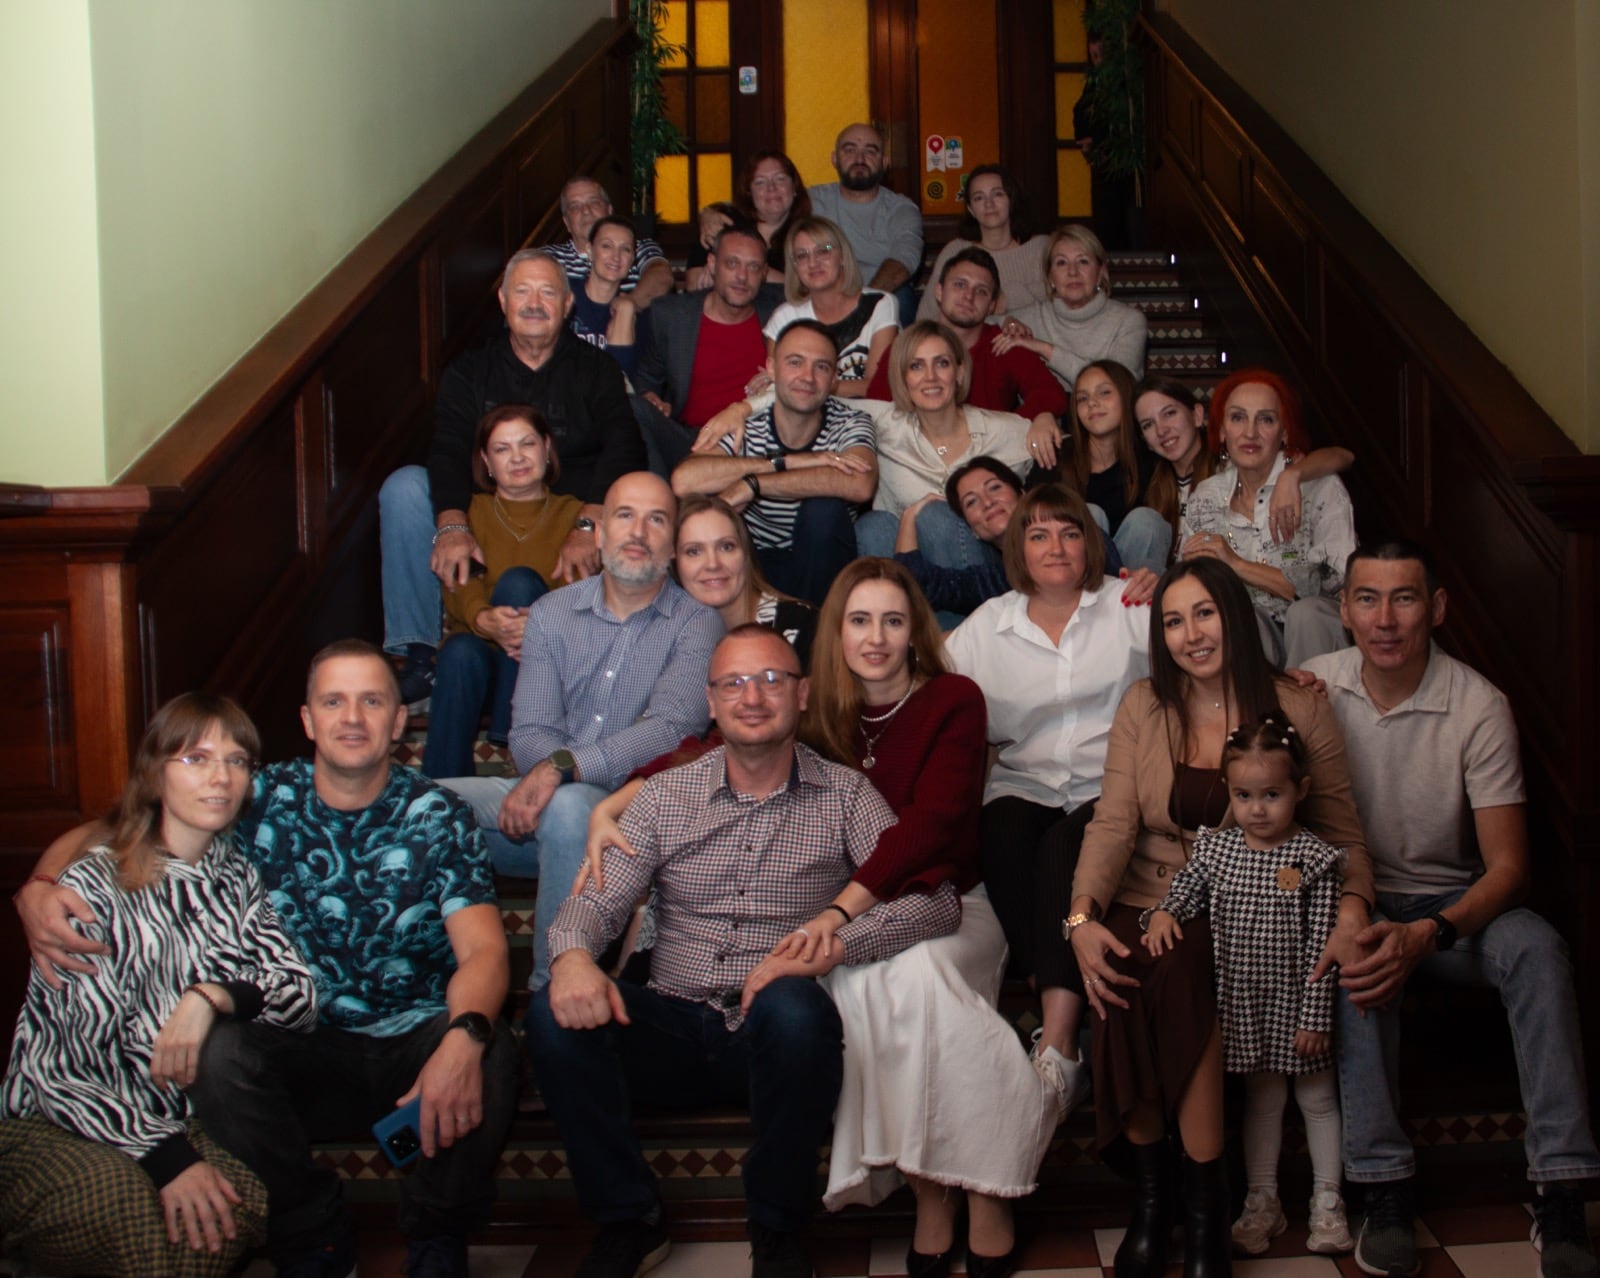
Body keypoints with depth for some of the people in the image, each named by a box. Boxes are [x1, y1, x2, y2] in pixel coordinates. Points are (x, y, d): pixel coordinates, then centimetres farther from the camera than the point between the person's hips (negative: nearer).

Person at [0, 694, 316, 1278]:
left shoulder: (237, 878, 8)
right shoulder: (93, 887, -10)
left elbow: (300, 995, -4)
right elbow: (59, 1070, -16)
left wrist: (214, 996, -24)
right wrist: (167, 1157, -28)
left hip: (177, 1122, 4)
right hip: (54, 1127, -4)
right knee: (132, 1201, -36)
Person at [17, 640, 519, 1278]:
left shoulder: (437, 817, -4)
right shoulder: (260, 801, -1)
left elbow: (483, 949, -17)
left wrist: (464, 1036, -39)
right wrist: (39, 890, -24)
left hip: (414, 1047, -1)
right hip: (300, 1052, 1)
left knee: (490, 1053, -32)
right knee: (219, 1054, -30)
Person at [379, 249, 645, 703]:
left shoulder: (594, 369, 7)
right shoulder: (469, 372, 10)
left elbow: (623, 446, -11)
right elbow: (448, 451, -6)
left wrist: (589, 525, -30)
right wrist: (451, 526, -28)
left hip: (571, 520, -1)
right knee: (404, 487, -22)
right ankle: (418, 653, -17)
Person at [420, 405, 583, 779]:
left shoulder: (574, 514, 14)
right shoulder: (471, 512, 17)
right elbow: (458, 587, -3)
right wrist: (484, 619, -28)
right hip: (483, 653, 1)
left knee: (519, 580, -27)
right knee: (460, 652, -35)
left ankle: (509, 730, -30)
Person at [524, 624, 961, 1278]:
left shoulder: (845, 796, 3)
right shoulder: (665, 795, 10)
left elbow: (935, 901, -8)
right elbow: (598, 900, 2)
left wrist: (833, 946, -24)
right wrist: (573, 955, -22)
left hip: (778, 1035, -2)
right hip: (674, 1028, 2)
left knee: (793, 1005, -36)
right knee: (555, 1013, -24)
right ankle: (628, 1220, -4)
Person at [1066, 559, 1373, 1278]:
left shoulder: (1299, 712, 3)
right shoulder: (1142, 708, 7)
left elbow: (1342, 834, 2)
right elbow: (1113, 823, -3)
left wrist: (1351, 910, -18)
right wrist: (1082, 916, -20)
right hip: (1146, 907, 2)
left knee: (1176, 977, -32)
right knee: (1121, 982, -30)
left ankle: (1203, 1198, -13)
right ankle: (1151, 1189, -9)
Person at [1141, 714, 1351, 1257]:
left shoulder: (1312, 858, -12)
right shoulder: (1215, 848, -4)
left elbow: (1321, 946, -12)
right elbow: (1183, 893, 7)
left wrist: (1315, 1017, -14)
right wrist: (1163, 914, -18)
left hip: (1295, 1003, -2)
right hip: (1242, 1006, 2)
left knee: (1317, 1097, 13)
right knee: (1261, 1098, 17)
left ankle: (1327, 1199, 29)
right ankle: (1263, 1200, 28)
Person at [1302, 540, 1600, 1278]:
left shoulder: (1479, 706, -13)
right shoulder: (1312, 688, -7)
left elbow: (1507, 866, -14)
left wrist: (1426, 935, -31)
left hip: (1449, 903, 0)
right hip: (1353, 895, 0)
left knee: (1536, 948, -30)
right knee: (1358, 961, -34)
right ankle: (1384, 1187, -27)